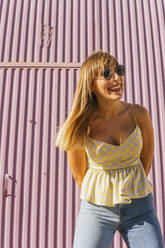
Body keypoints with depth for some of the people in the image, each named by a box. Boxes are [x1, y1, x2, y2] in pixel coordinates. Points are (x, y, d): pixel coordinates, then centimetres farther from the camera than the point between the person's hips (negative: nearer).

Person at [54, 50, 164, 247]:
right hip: (97, 209, -1)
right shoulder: (81, 126, -14)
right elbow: (79, 174, 0)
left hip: (140, 207, 2)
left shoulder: (138, 114, -9)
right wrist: (100, 196, 10)